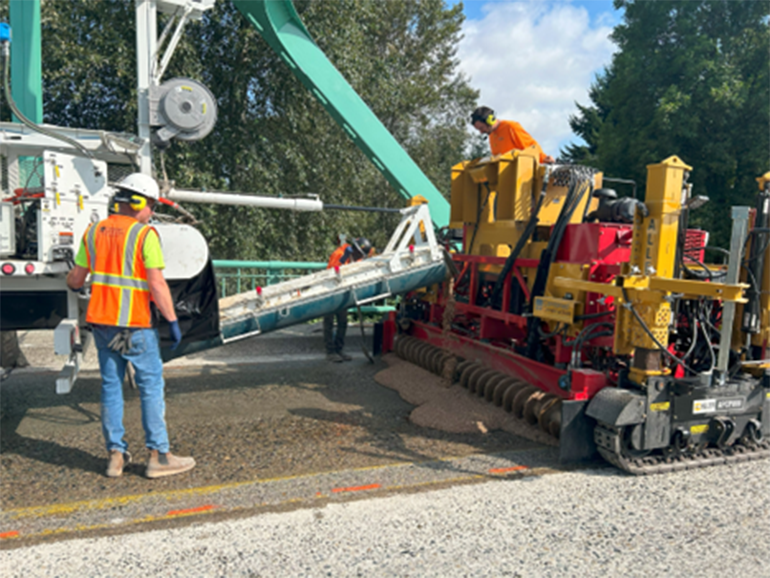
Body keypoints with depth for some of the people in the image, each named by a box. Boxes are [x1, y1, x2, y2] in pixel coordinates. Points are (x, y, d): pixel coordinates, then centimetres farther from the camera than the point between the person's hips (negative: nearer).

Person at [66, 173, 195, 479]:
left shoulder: (93, 232, 8)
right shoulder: (145, 235, -10)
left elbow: (75, 281, 12)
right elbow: (157, 285, -16)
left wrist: (71, 281, 36)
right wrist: (173, 321, -10)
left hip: (101, 322, 6)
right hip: (135, 326, -6)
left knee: (111, 387, 13)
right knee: (151, 387, 3)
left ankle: (116, 454, 19)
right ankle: (158, 456, 7)